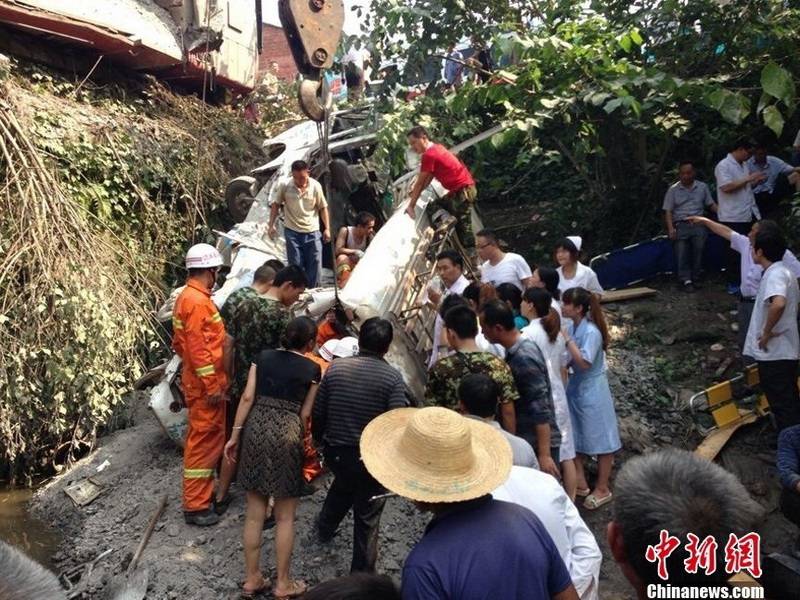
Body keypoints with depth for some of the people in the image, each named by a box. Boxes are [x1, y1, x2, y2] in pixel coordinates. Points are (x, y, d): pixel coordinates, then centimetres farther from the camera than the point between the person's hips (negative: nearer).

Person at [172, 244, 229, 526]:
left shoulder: (189, 297, 11)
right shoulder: (197, 301, -20)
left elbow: (181, 343, 18)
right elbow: (198, 348, -24)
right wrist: (212, 385, -21)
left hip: (203, 381, 10)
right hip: (205, 385, -10)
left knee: (209, 439, 20)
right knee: (203, 441, -2)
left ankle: (203, 491, 33)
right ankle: (195, 506, 7)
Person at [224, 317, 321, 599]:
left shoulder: (263, 357, 9)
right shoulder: (312, 369, 2)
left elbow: (248, 397, 3)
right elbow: (305, 413, 3)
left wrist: (235, 434, 6)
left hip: (256, 429, 4)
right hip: (286, 434, -3)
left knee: (254, 512, 13)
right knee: (285, 517, 9)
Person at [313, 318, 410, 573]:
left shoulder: (336, 367, -6)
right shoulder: (393, 377, -15)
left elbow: (318, 412, 0)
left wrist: (318, 439, 19)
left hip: (335, 452, 4)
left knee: (344, 482, 36)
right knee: (367, 519, 12)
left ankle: (325, 526, 54)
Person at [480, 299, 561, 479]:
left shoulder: (524, 358, -24)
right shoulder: (515, 350, 4)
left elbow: (541, 410, -25)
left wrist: (544, 454, -23)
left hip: (538, 442, -9)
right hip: (526, 439, 9)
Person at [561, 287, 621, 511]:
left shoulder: (591, 331, -23)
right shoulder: (571, 327, -1)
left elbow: (584, 363, -28)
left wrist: (567, 340, -28)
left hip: (592, 391, -8)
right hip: (575, 387, 8)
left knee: (600, 439, 7)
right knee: (575, 437, 15)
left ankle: (602, 489, 21)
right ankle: (580, 484, 29)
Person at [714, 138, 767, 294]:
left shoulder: (743, 165, 16)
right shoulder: (723, 165, -11)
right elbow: (726, 187, -24)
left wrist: (755, 182, 6)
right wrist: (748, 178, -17)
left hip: (748, 215, 8)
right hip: (733, 217, -8)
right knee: (735, 251, -2)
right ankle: (733, 284, 8)